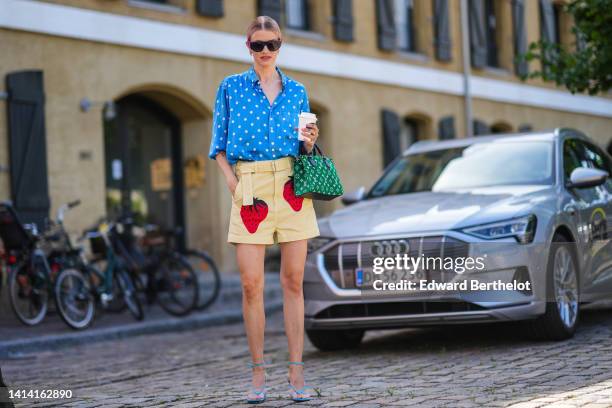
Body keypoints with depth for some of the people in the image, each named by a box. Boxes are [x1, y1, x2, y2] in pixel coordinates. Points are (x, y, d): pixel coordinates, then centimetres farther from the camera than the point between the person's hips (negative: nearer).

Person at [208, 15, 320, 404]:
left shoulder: (297, 91, 12)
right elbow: (219, 145, 8)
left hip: (292, 188, 1)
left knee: (293, 281, 0)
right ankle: (258, 373, 5)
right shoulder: (231, 87, 8)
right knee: (252, 283, -5)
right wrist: (233, 183, -4)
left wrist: (309, 142, -6)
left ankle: (296, 371, 4)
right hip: (251, 190, -1)